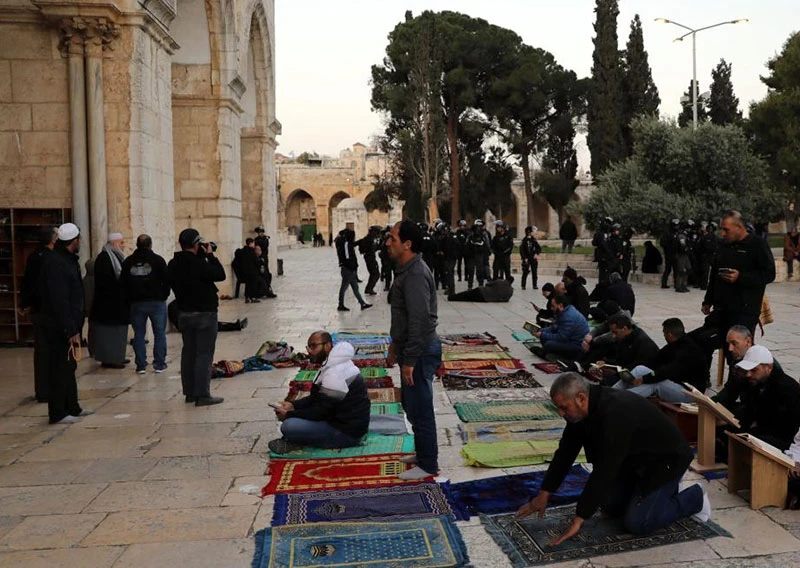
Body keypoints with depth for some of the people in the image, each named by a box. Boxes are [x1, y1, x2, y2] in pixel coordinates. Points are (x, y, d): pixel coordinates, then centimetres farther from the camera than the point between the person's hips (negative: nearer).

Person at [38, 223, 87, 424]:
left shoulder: (67, 260, 13)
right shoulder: (55, 263, -18)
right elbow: (59, 301, -23)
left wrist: (75, 327, 14)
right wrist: (71, 330, -24)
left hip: (69, 326, 10)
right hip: (60, 328, -10)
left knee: (69, 366, 17)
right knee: (60, 368, -4)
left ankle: (72, 407, 27)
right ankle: (57, 413, 3)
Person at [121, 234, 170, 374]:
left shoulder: (128, 262, 4)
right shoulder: (158, 260, -5)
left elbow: (123, 283, 5)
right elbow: (166, 280, -7)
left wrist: (129, 299, 13)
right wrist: (163, 296, 6)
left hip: (136, 303, 3)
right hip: (156, 301, -2)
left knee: (138, 334, 8)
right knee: (159, 333, 5)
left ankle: (141, 365, 7)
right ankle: (159, 364, 5)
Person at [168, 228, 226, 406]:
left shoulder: (173, 265, 2)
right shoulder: (198, 264, -21)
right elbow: (220, 275, -15)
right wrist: (210, 255, -5)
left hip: (184, 313, 8)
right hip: (204, 313, -7)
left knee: (188, 352, 14)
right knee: (204, 354, -3)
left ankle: (189, 392, 21)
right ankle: (202, 395, -4)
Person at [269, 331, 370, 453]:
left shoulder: (335, 374, -24)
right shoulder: (333, 365, 10)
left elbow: (320, 412, -22)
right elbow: (316, 397, 17)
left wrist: (288, 414, -11)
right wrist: (293, 405, 2)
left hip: (347, 433, -11)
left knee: (288, 426, -23)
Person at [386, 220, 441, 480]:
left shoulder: (415, 275, -22)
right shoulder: (406, 270, 11)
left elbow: (419, 321, -26)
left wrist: (409, 361, -24)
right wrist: (395, 344, 24)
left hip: (420, 351, -11)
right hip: (410, 348, 11)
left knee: (419, 409, 0)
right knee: (412, 405, 20)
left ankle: (428, 465, 12)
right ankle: (423, 453, 34)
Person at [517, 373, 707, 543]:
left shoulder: (615, 414, -38)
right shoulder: (582, 409, -11)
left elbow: (604, 470, -38)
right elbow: (566, 452, -1)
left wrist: (578, 520, -34)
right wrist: (544, 494, -1)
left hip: (666, 460, -9)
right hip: (634, 460, 9)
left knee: (636, 523, -13)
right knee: (610, 506, 8)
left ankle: (695, 497, 7)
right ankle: (666, 490, 23)